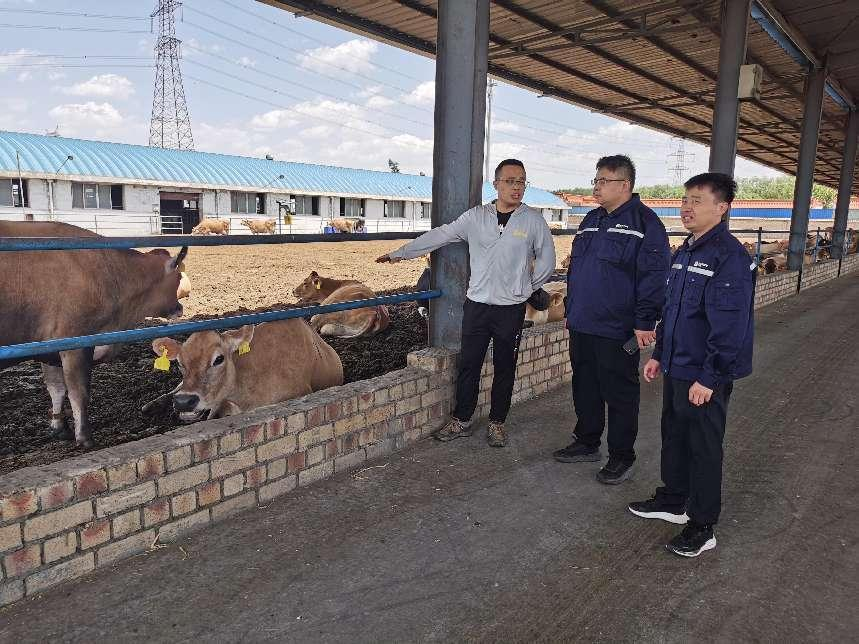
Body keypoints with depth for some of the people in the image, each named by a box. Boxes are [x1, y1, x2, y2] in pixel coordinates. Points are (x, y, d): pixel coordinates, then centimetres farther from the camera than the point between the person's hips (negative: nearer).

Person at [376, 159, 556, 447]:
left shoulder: (533, 220, -3)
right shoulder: (475, 217, 1)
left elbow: (546, 259, 6)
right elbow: (438, 236, 4)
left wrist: (529, 287, 7)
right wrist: (400, 253, 5)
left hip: (511, 308, -1)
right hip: (477, 304, 2)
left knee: (504, 369, 10)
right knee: (468, 366, 8)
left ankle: (497, 423, 26)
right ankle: (461, 421, 23)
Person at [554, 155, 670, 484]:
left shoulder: (644, 223, -11)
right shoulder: (591, 220, 13)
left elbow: (654, 278, -16)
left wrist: (644, 323, -19)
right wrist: (571, 311, 19)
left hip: (617, 332, -7)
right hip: (582, 327, 8)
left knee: (620, 395, 5)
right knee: (585, 388, 17)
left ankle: (622, 457, 20)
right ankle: (586, 443, 33)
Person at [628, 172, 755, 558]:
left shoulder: (730, 257, -18)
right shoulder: (684, 252, 10)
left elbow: (730, 326, -22)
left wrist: (709, 377, -22)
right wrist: (659, 354, 17)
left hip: (705, 377, -8)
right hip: (675, 369, 8)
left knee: (703, 449, 4)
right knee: (674, 437, 20)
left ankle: (702, 527, 19)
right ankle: (673, 501, 38)